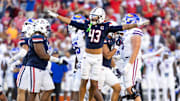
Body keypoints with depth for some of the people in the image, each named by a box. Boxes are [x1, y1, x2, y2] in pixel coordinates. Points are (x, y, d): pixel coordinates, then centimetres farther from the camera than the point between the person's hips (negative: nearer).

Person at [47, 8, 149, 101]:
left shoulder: (105, 27, -3)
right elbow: (70, 22, 5)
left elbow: (122, 27, -4)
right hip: (87, 56, 1)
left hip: (98, 58, -1)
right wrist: (57, 16, 5)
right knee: (84, 81, 1)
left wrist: (137, 25, -9)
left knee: (94, 82, 0)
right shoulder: (87, 25, 1)